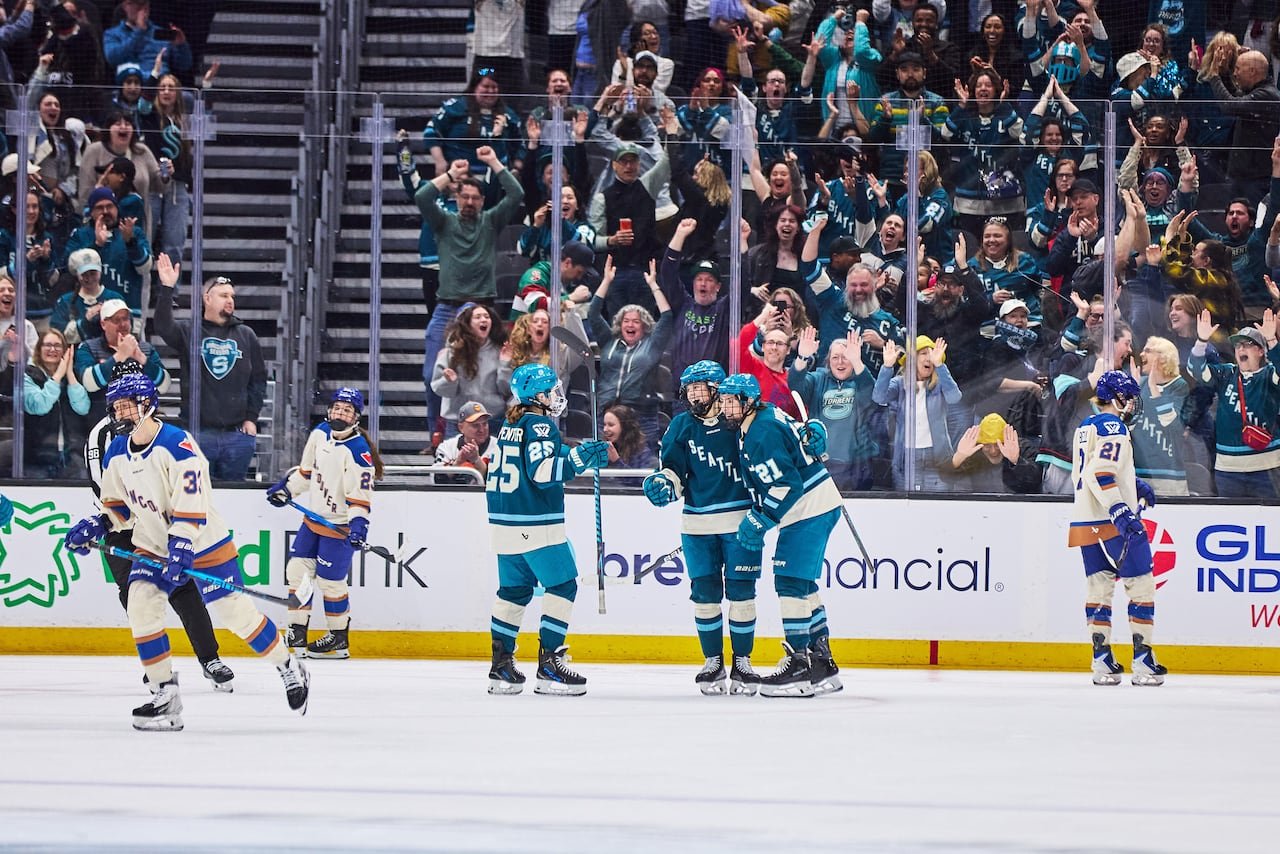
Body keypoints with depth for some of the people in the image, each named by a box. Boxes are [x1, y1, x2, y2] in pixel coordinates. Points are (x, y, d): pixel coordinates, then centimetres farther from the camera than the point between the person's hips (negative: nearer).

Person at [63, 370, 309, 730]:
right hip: (153, 545, 6)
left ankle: (290, 669, 19)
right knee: (141, 604, -14)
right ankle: (166, 697, -8)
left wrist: (180, 549, -31)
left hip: (201, 543, -6)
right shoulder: (116, 453, 0)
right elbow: (117, 505, 13)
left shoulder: (177, 444, -22)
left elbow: (190, 506, -25)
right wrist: (97, 526, -6)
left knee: (235, 610, -3)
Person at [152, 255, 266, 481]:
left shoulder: (246, 335, 10)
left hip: (238, 434, 2)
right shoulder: (188, 333, 2)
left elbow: (258, 379, 13)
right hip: (199, 434, -2)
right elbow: (163, 327, -18)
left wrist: (251, 418, 4)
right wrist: (167, 289, -28)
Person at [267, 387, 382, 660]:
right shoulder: (320, 433, 1)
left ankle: (339, 638, 12)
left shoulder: (358, 450, -20)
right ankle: (297, 631, 15)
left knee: (329, 581, -4)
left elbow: (360, 494, -21)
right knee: (297, 570, 5)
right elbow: (307, 468, 17)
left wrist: (358, 523, -31)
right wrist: (286, 488, 14)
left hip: (340, 525, -7)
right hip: (315, 517, 7)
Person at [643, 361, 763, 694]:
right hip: (698, 525, 2)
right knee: (705, 592, 3)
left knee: (741, 591, 0)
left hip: (741, 522, -2)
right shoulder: (682, 427, 5)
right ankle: (713, 662, 14)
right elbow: (673, 469, 4)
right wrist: (662, 485, -16)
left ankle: (742, 661, 10)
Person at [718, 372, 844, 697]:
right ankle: (822, 662, 19)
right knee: (803, 585, 15)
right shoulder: (766, 414, 11)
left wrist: (760, 521, -21)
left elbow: (787, 484, -25)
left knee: (790, 582, -11)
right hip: (818, 506, 11)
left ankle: (799, 664, -11)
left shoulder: (762, 434, -21)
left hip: (808, 510, -11)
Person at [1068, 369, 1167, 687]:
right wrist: (1122, 513, -28)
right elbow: (1100, 474, -23)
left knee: (1099, 587, 10)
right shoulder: (1113, 427, -12)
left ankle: (1102, 661, 6)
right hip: (1111, 521, -9)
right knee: (1141, 586, -3)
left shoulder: (1085, 428, 17)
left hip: (1086, 521, 9)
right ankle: (1143, 661, -7)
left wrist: (1134, 484, 27)